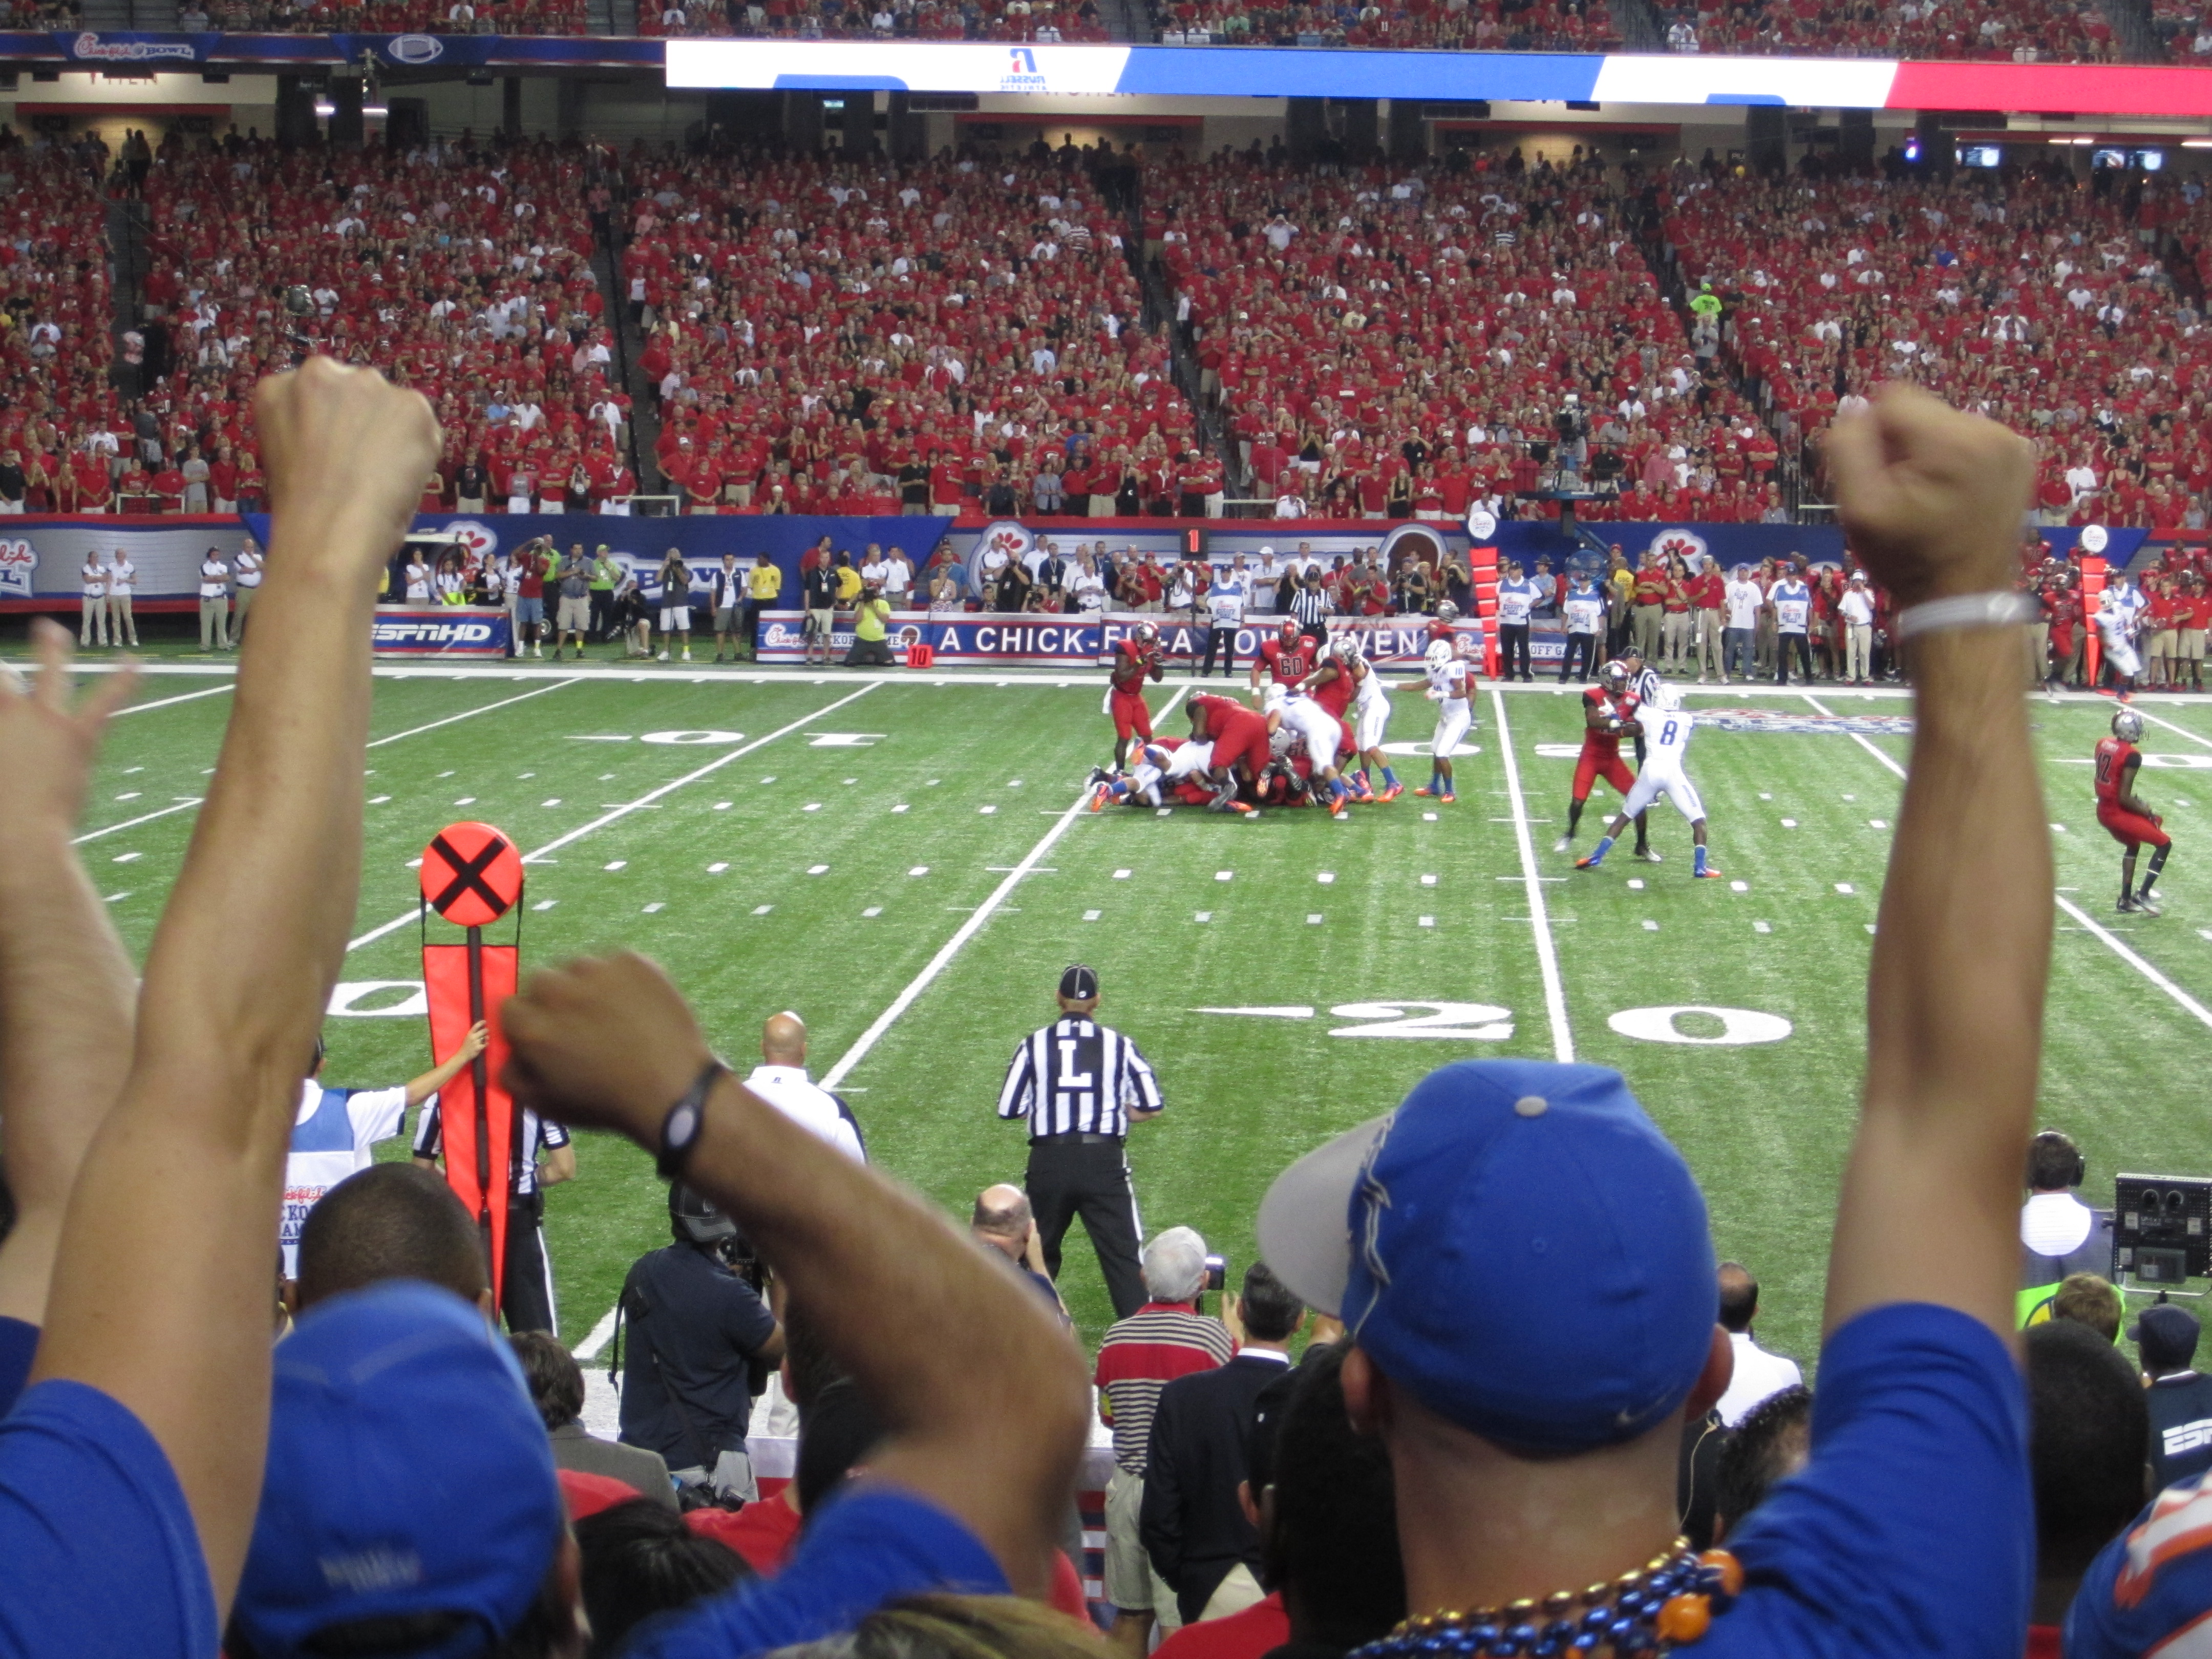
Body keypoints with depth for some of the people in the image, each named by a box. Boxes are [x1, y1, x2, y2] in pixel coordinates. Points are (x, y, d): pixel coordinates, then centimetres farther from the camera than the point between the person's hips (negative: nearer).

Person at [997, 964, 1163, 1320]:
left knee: (1038, 1253, 17)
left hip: (1049, 1162, 1)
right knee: (1122, 1254, 2)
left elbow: (1009, 1108, 2)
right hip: (1105, 1161, -1)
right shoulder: (1118, 1044, 2)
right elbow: (1152, 1107, 4)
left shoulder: (1035, 1044, 1)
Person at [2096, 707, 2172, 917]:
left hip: (2103, 810, 8)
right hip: (2118, 812, -8)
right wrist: (2146, 812, -6)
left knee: (2133, 845, 30)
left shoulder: (2103, 744, 2)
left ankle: (2126, 900, 29)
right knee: (2164, 844, 6)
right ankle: (2143, 895, 3)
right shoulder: (2132, 756, -21)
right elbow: (2124, 797, -22)